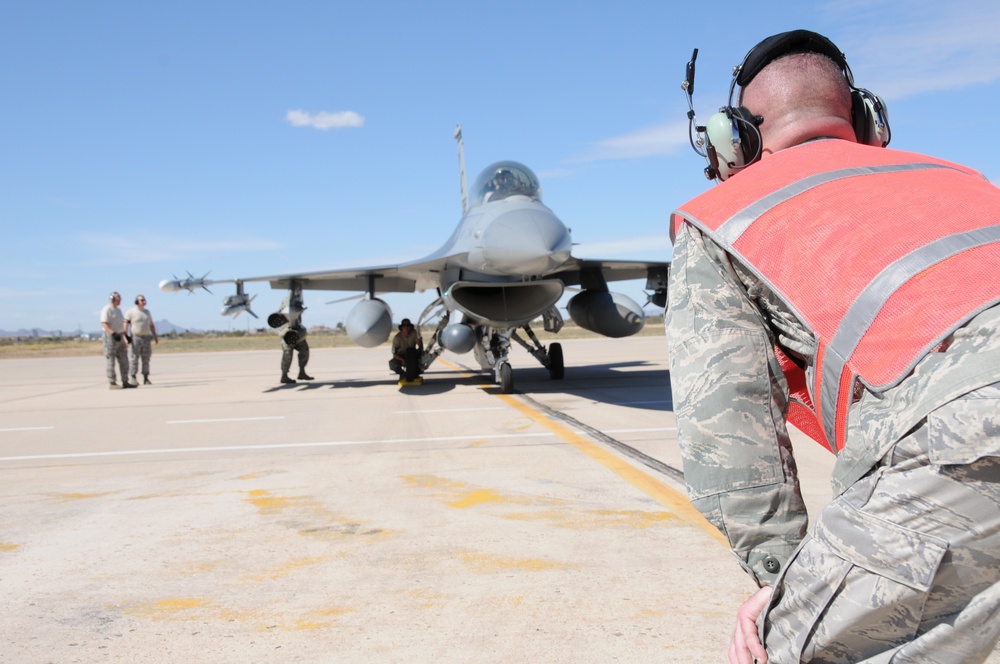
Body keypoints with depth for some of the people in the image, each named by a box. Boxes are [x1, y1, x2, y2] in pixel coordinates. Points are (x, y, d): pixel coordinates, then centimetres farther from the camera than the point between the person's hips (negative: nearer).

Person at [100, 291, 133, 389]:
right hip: (110, 337, -9)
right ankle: (112, 383, -3)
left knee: (124, 361, 8)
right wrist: (113, 333, -29)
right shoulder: (107, 310, -10)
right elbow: (104, 324, -19)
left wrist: (126, 335, 21)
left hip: (120, 337, 9)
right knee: (111, 361, -5)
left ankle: (125, 382, 12)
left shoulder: (118, 310, 18)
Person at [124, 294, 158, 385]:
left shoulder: (147, 312, 15)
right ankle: (133, 379, 0)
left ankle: (146, 378, 8)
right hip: (135, 338, -5)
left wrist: (155, 336, 15)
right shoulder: (131, 312, -4)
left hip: (146, 338, 6)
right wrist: (125, 336, -21)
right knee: (134, 360, -4)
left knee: (146, 360, 5)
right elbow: (125, 324, -11)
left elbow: (151, 325, 20)